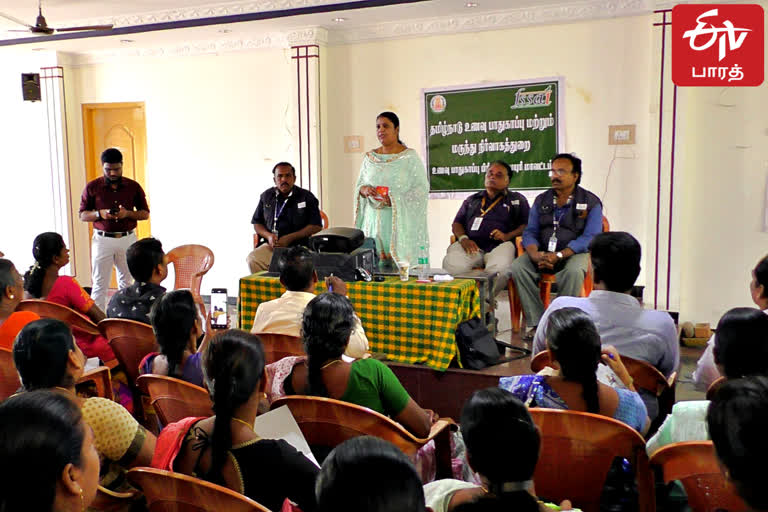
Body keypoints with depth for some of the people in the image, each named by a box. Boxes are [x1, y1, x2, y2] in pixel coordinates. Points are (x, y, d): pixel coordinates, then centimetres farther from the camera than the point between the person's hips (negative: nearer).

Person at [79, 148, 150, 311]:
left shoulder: (133, 187, 3)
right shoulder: (92, 187, 1)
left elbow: (145, 213, 6)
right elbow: (82, 215, 4)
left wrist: (127, 213, -13)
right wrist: (100, 214, -16)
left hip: (128, 239, 2)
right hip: (102, 240, -1)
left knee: (126, 282, 10)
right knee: (100, 284, -1)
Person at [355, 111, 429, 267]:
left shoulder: (410, 156, 0)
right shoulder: (369, 158, 13)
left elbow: (422, 188, -6)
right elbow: (359, 186, 18)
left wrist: (396, 199, -18)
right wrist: (364, 190, -6)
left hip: (401, 221, -3)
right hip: (375, 221, 4)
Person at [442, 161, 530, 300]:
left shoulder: (517, 200, 22)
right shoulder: (472, 200, 31)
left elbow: (527, 225, 10)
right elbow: (457, 223, 24)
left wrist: (508, 236, -9)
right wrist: (463, 238, 0)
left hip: (499, 246, -2)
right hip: (471, 245, 2)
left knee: (500, 269, -39)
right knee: (451, 265, -33)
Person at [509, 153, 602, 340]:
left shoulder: (590, 202, 0)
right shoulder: (541, 200, 13)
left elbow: (590, 237, -11)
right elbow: (529, 232, 8)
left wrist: (558, 255, -23)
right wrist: (535, 254, -16)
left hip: (574, 253, -4)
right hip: (543, 253, 4)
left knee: (573, 272, -38)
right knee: (517, 267, -24)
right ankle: (537, 323, -22)